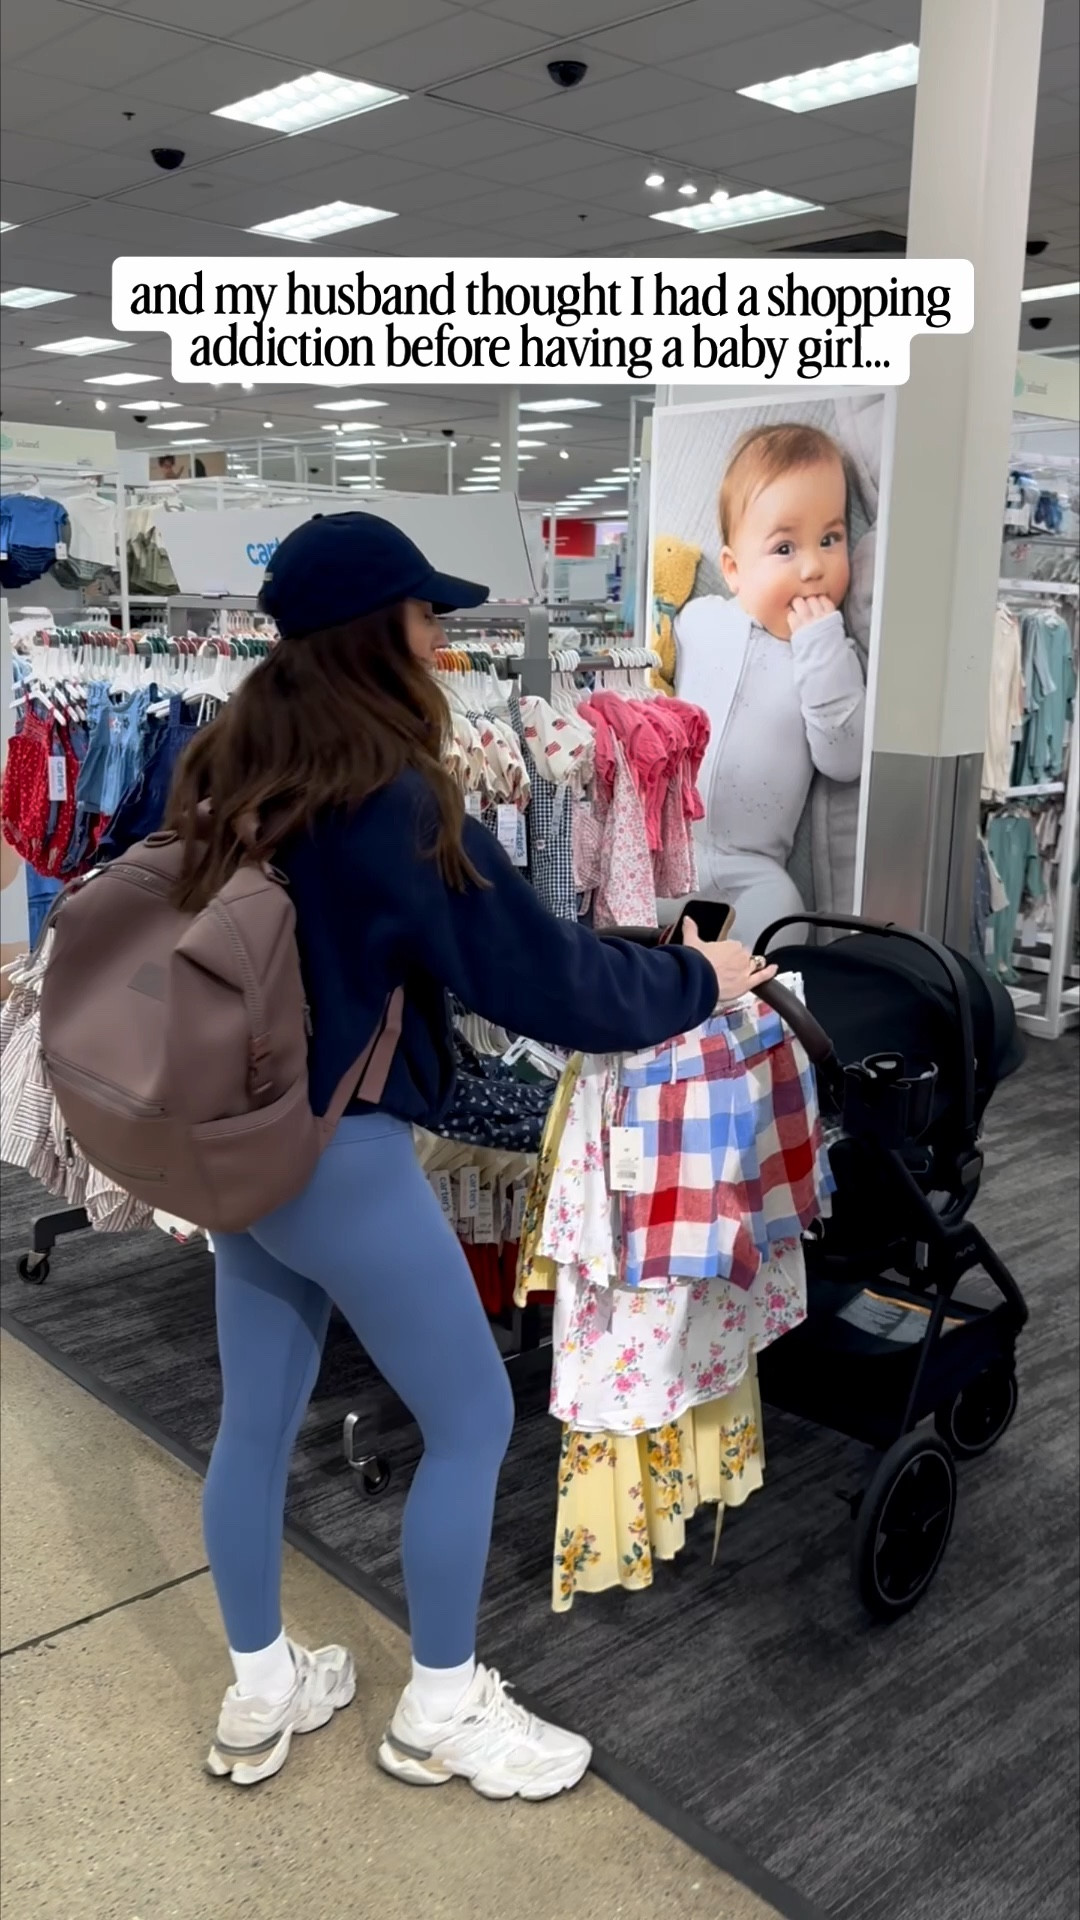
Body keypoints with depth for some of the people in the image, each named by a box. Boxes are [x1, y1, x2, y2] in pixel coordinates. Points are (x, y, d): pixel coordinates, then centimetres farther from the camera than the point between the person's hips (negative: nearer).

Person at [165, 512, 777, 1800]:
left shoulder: (222, 766, 3)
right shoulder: (393, 798, -21)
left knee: (256, 1421, 19)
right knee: (471, 1421, 10)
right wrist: (696, 982, -2)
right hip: (338, 1157, -8)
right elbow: (539, 972, -16)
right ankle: (438, 1711, 26)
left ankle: (258, 1694, 37)